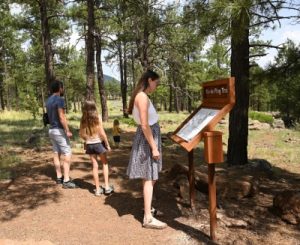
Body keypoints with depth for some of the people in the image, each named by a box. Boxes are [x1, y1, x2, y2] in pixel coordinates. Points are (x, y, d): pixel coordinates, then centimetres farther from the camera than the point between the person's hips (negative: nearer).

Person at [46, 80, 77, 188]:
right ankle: (66, 180, -8)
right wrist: (67, 130, -22)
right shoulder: (59, 99, -16)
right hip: (59, 130, -9)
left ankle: (59, 177, 21)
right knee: (67, 154, -6)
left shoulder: (48, 101, 12)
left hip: (52, 130, 9)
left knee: (56, 153, 13)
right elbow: (61, 117, -23)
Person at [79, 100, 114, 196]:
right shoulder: (97, 117, -11)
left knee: (95, 166, 10)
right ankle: (107, 186, 12)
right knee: (105, 163, 15)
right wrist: (107, 144, -4)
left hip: (89, 145, 3)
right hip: (98, 143, -2)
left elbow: (81, 134, 1)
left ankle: (98, 189, 16)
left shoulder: (83, 119, -3)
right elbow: (102, 133, -14)